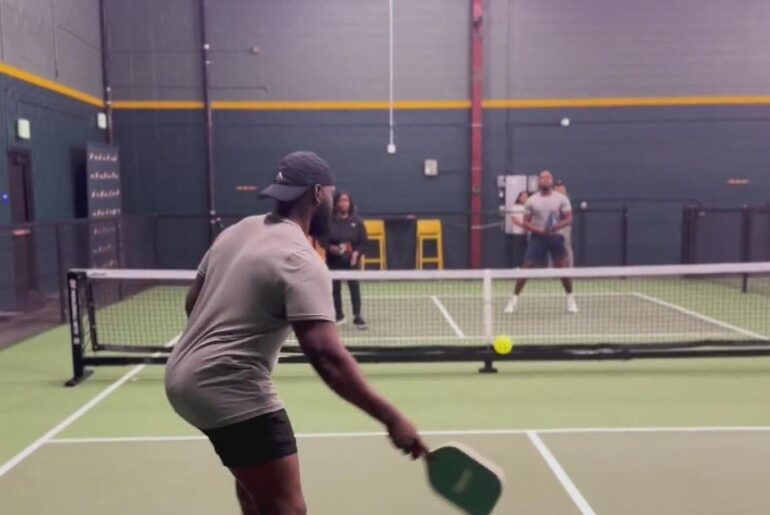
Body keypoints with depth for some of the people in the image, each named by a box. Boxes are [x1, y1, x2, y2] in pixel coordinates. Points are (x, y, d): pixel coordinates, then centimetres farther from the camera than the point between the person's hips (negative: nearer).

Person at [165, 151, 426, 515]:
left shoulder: (239, 230, 8)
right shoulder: (300, 260, -19)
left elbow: (192, 303, 16)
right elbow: (327, 357, -29)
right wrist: (391, 419, -28)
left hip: (186, 375, 10)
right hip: (227, 387, -10)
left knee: (255, 477, 30)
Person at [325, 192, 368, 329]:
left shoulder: (357, 220, 0)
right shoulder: (329, 220, -5)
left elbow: (363, 240, 2)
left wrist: (357, 253, -13)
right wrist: (330, 247, -18)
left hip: (352, 260, 0)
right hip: (334, 260, 0)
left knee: (355, 287, -4)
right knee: (336, 288, 9)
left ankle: (357, 316, 4)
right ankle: (339, 315, 26)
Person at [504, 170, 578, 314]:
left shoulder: (561, 199, 1)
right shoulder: (531, 200, 3)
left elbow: (569, 219, -2)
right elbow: (526, 222, 3)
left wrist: (556, 227, -21)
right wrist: (538, 230, -16)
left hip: (555, 237, 0)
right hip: (537, 237, 0)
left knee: (563, 268, -3)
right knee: (526, 268, -5)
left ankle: (570, 299, 17)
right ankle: (514, 299, 3)